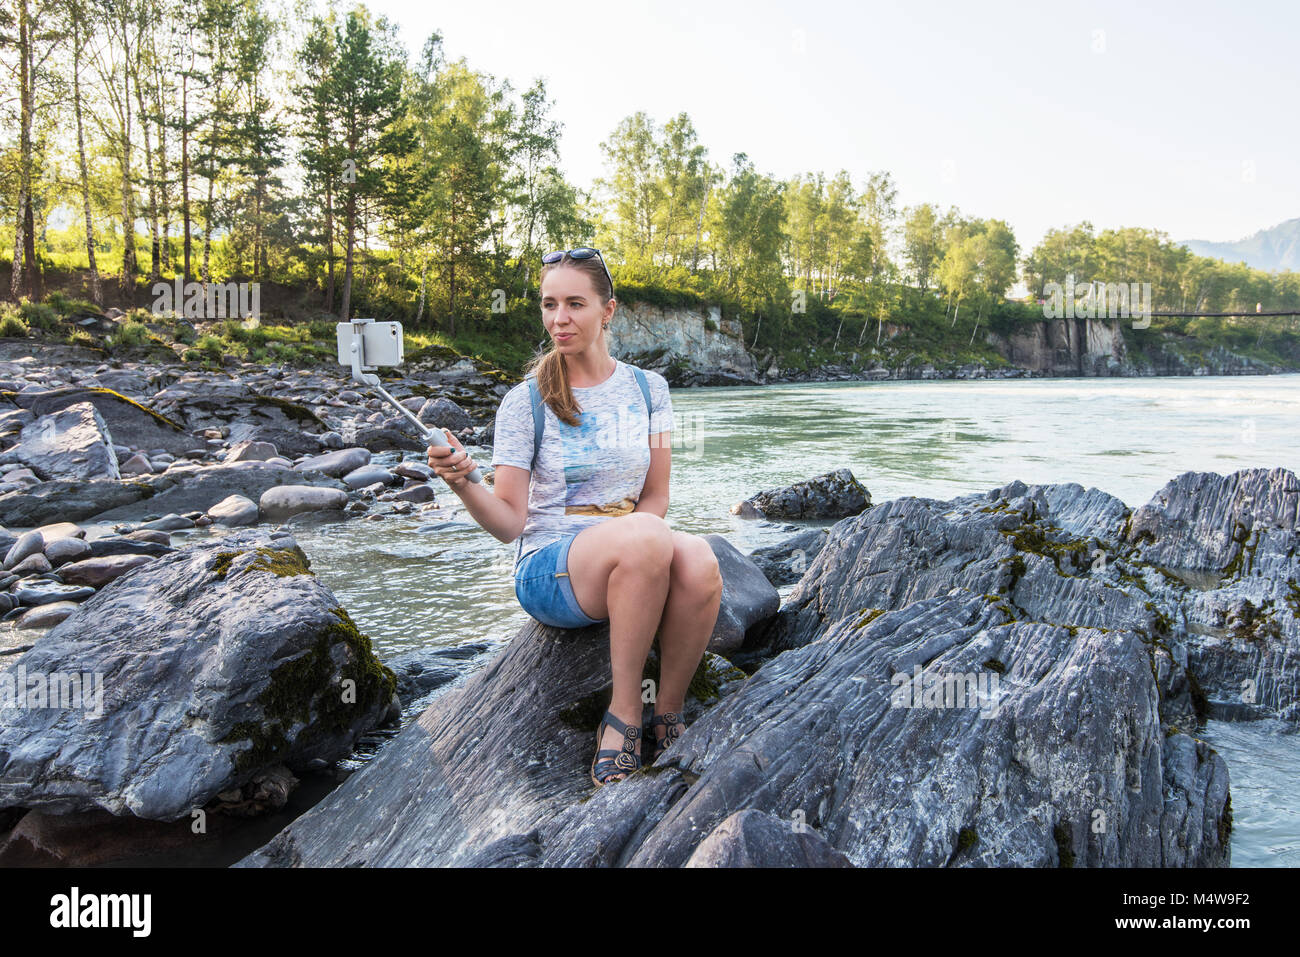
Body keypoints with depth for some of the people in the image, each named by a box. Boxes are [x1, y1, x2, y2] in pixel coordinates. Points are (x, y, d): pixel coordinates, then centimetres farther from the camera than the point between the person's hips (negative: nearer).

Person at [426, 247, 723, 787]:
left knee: (697, 560, -33)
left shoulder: (647, 388, 7)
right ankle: (624, 715, -21)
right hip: (547, 570, -3)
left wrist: (632, 556, -13)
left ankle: (668, 714, -11)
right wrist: (463, 484, -26)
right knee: (646, 537, -36)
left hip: (633, 565, 3)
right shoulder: (524, 402, -2)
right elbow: (509, 523, -5)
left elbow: (655, 498, 7)